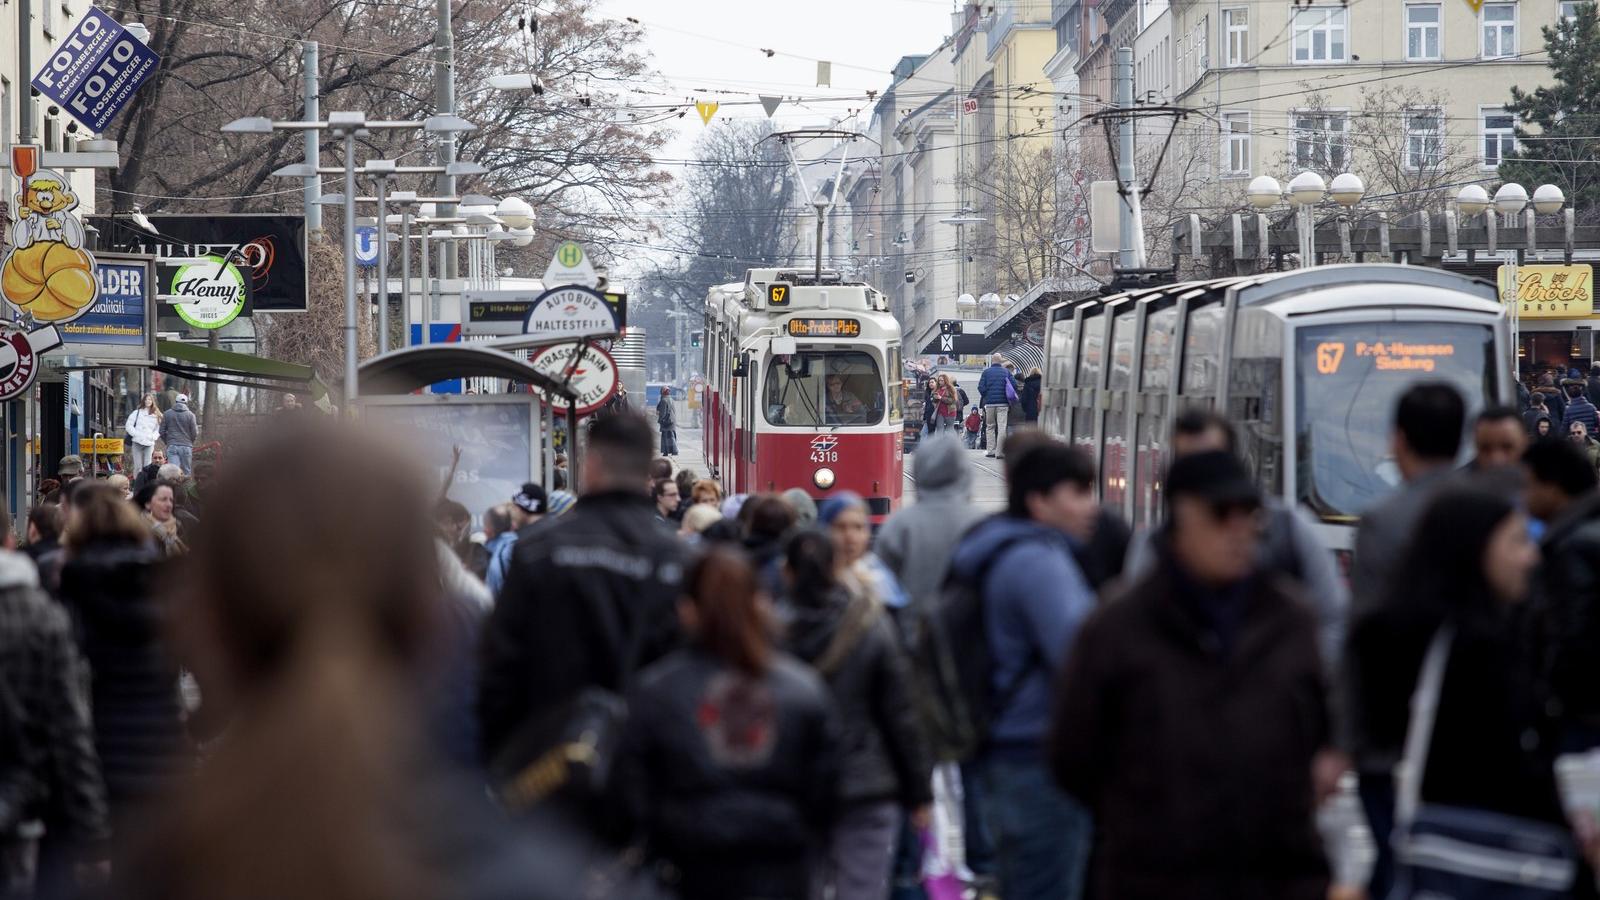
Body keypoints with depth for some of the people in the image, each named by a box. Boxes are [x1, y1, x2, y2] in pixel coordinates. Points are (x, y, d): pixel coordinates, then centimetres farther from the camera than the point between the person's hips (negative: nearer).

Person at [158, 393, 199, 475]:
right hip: (186, 446, -1)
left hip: (172, 446, 1)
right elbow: (195, 433, -1)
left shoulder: (167, 414, 5)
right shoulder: (190, 415, -1)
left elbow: (162, 431, 7)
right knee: (186, 472, 8)